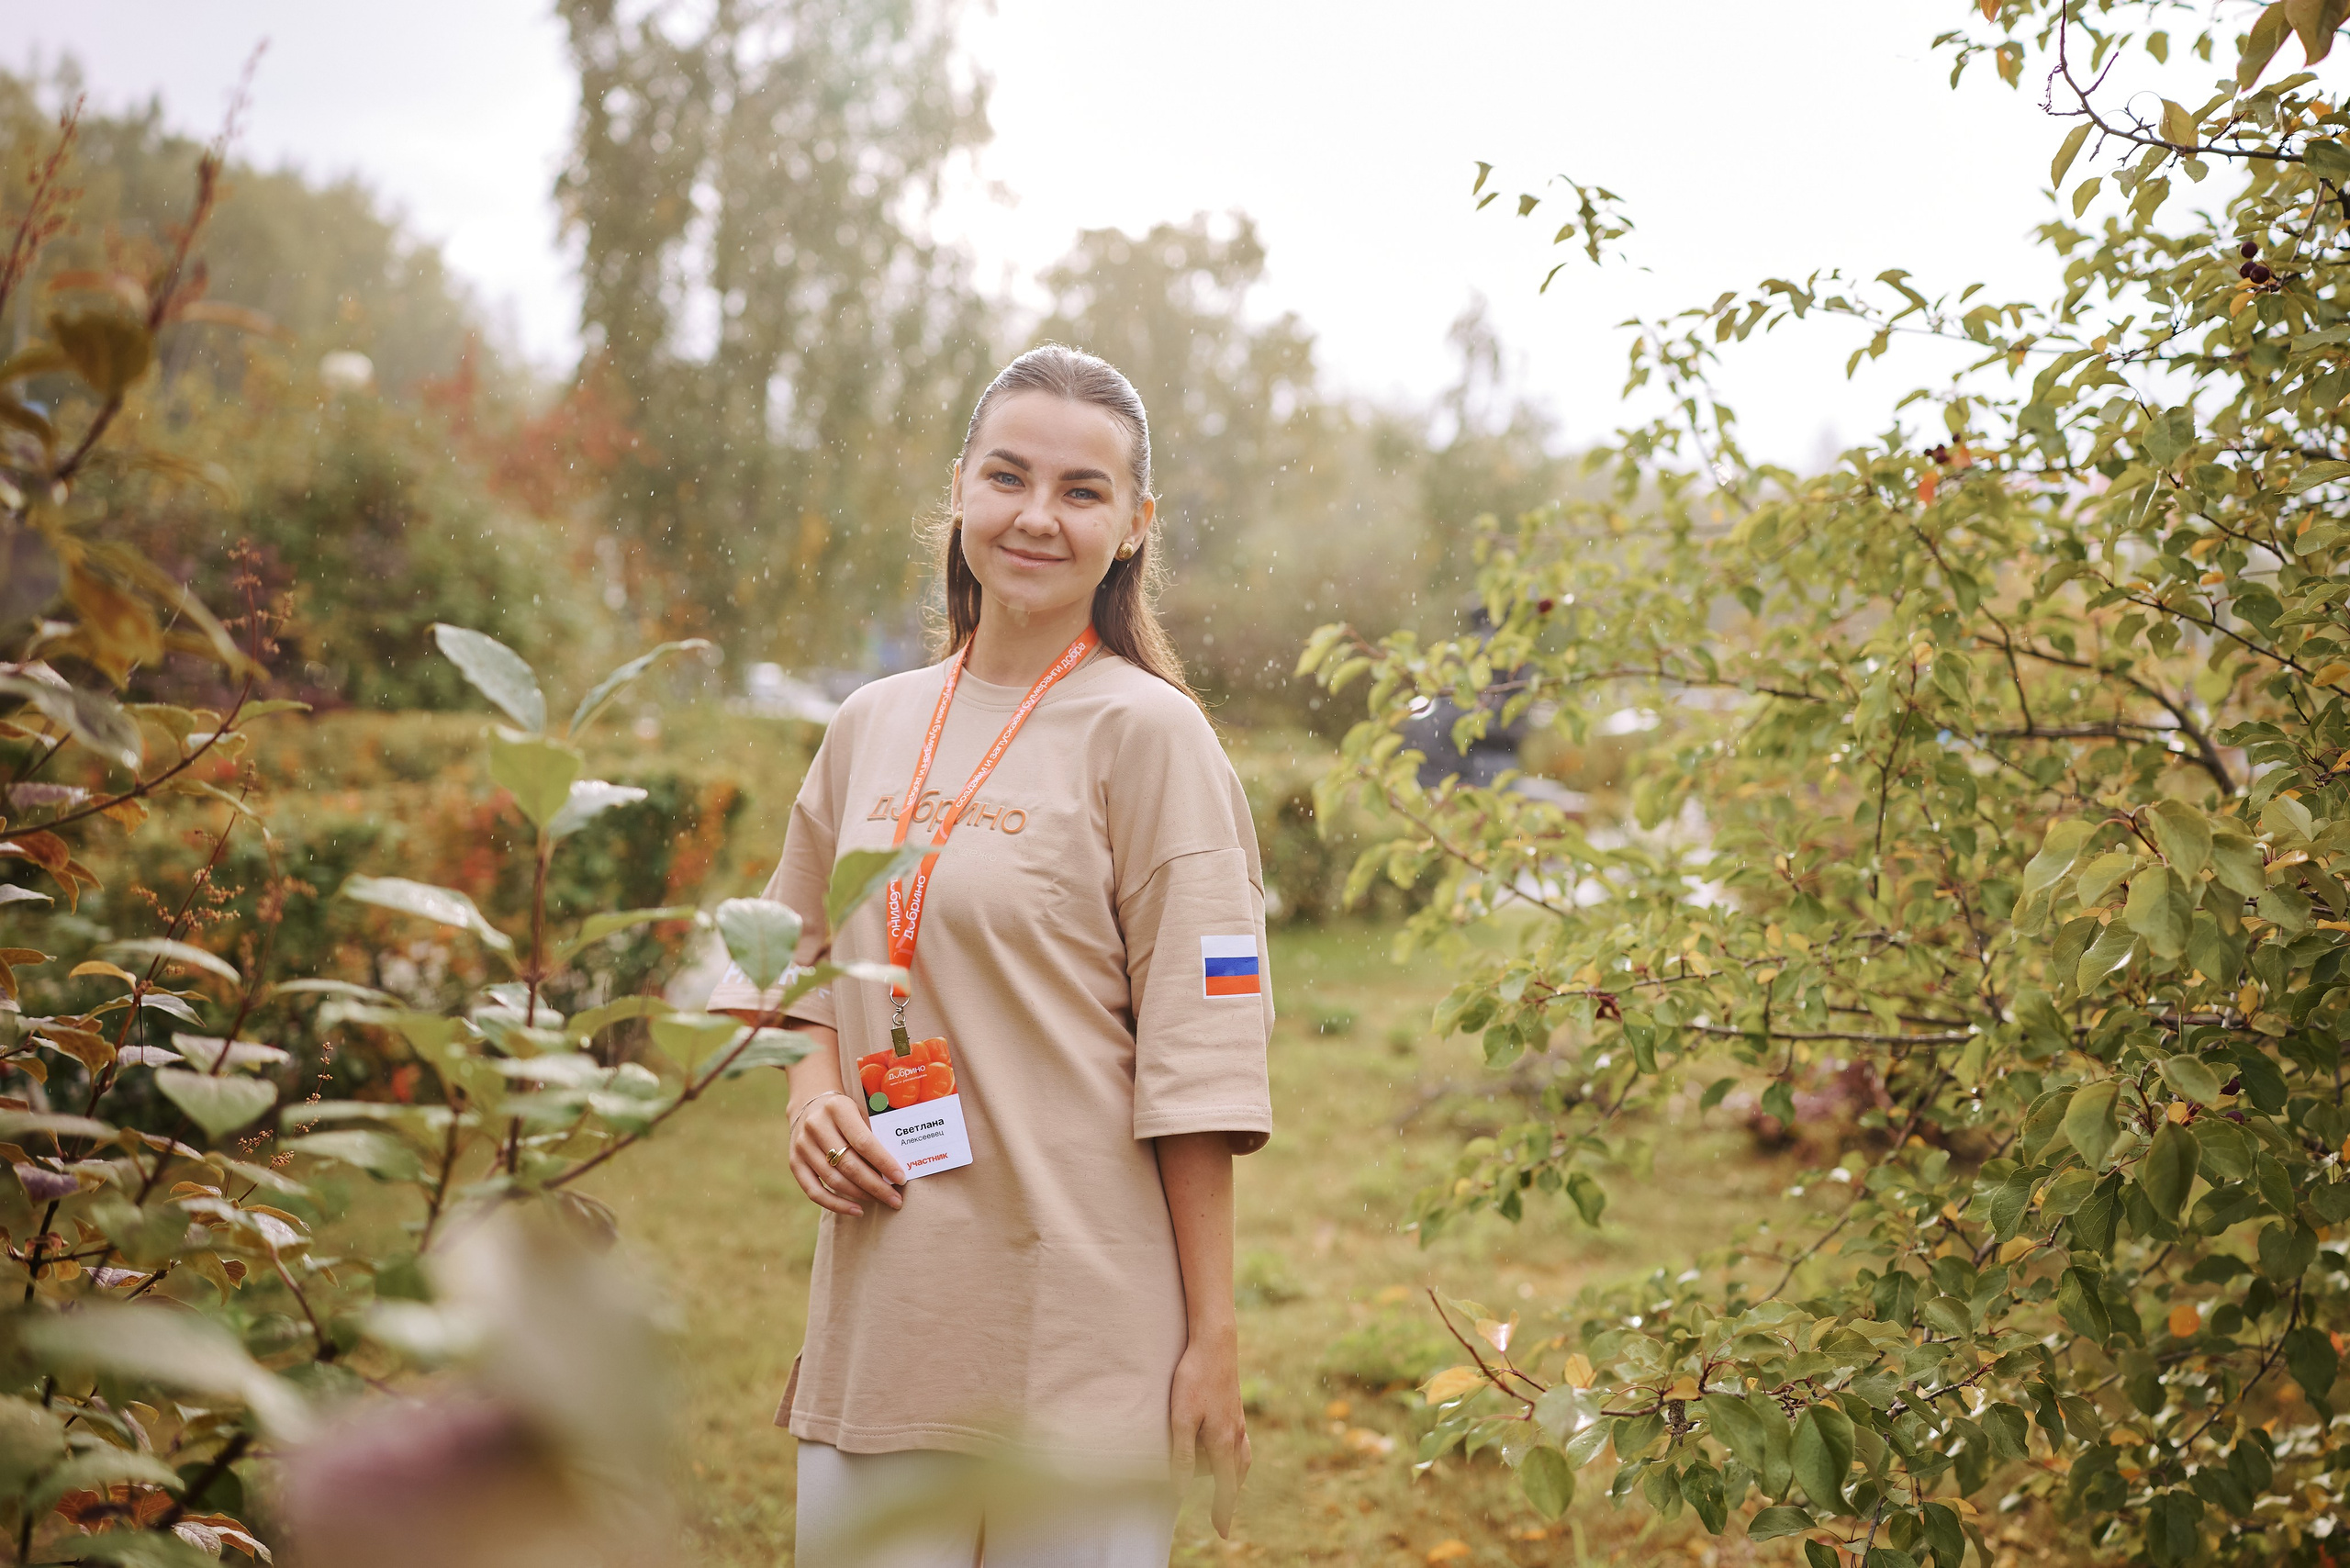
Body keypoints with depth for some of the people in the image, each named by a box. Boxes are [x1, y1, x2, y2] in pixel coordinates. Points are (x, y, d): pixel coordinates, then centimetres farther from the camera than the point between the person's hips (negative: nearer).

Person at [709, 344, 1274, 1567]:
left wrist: (1213, 1338, -11)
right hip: (881, 1317, 5)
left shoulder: (1146, 733, -7)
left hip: (1080, 1339, -5)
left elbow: (1196, 1063, -9)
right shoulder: (871, 727, 9)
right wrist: (813, 1097, 1)